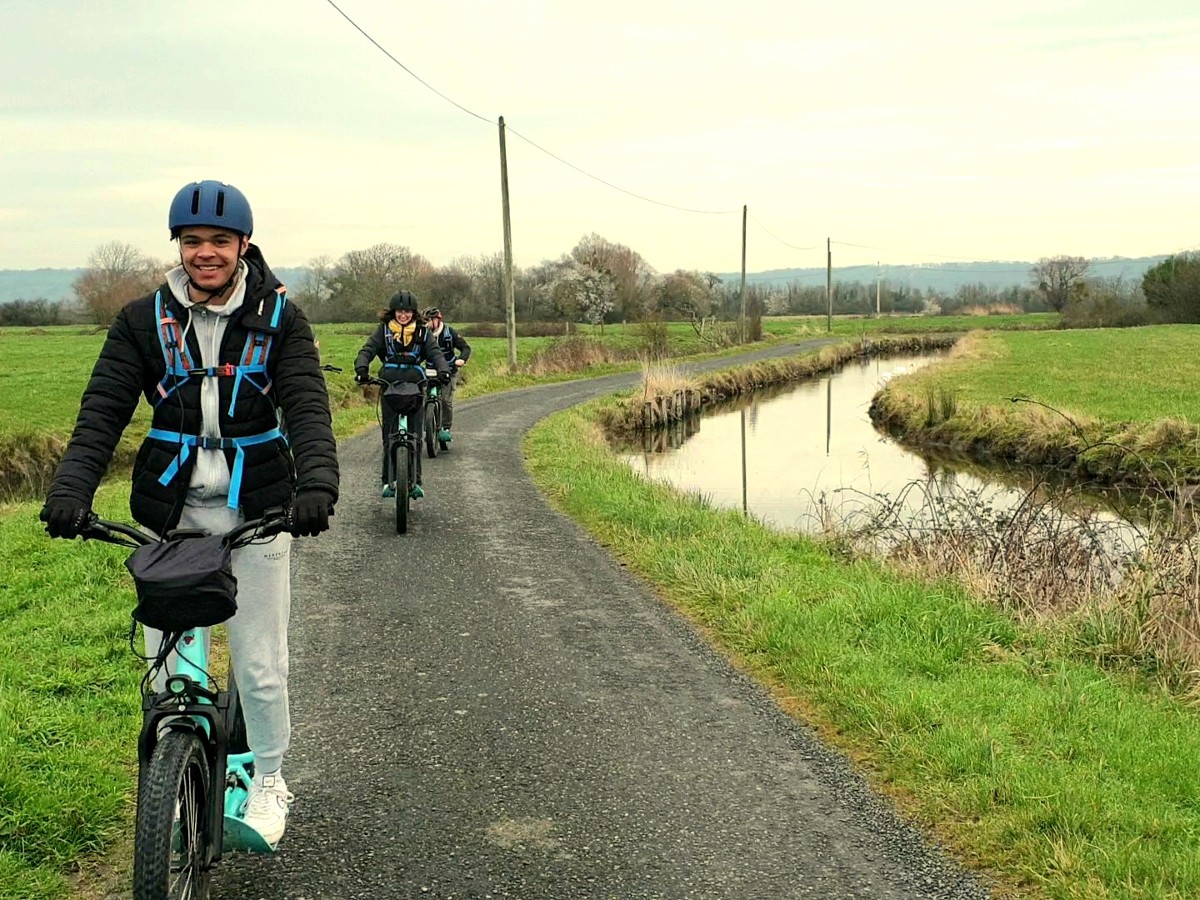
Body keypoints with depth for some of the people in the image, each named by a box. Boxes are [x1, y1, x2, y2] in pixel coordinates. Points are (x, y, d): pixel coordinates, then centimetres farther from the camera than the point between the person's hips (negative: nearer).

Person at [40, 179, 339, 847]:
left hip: (256, 510, -1)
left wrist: (317, 484, -32)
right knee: (167, 662, 5)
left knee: (261, 665, 3)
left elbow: (308, 407, -13)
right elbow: (103, 410, -5)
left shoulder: (279, 319, -1)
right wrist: (71, 489, -23)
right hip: (171, 510, 2)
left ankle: (270, 781, 26)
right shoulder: (144, 321, 2)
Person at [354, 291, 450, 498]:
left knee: (415, 435, -3)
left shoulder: (423, 332, 11)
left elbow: (435, 353, 1)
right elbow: (367, 350, 0)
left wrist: (443, 371, -20)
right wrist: (361, 368, -21)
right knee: (389, 435, -1)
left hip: (415, 387, 0)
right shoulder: (384, 331, 9)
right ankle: (388, 481, 5)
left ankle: (415, 481, 1)